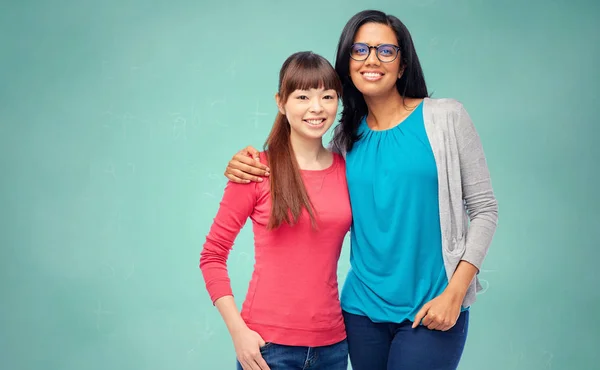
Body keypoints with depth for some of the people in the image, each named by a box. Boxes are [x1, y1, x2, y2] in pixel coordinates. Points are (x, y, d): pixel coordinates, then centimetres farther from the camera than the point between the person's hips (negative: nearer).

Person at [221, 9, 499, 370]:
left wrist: (454, 293, -10)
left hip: (431, 309, -3)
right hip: (363, 307, 4)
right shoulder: (346, 137, 6)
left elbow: (484, 210, -2)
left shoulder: (446, 118, -3)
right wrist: (249, 168, -2)